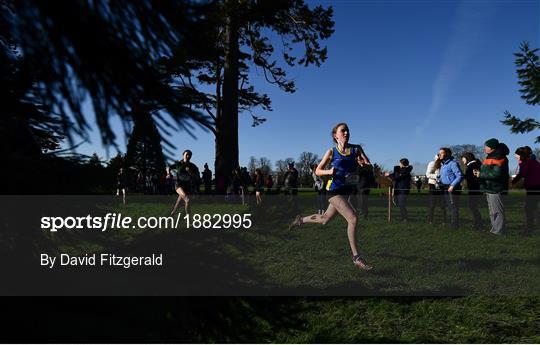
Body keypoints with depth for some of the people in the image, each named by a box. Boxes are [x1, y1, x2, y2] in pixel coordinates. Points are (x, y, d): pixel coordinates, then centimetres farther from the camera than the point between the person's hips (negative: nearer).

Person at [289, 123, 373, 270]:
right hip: (335, 190, -5)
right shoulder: (331, 152, -4)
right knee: (352, 219, -18)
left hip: (347, 190, 5)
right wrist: (329, 171, -17)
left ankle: (301, 220, 44)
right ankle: (356, 257, -8)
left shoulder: (356, 149, 3)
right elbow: (318, 171, 2)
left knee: (325, 219, 17)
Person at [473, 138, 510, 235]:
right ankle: (494, 230, 26)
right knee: (492, 212, 17)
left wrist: (481, 174, -18)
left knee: (497, 212, -5)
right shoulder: (490, 157, 16)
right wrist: (479, 172, 0)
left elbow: (496, 174, -25)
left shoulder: (499, 158, -15)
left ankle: (499, 232, 0)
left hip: (495, 189, -11)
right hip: (489, 188, 11)